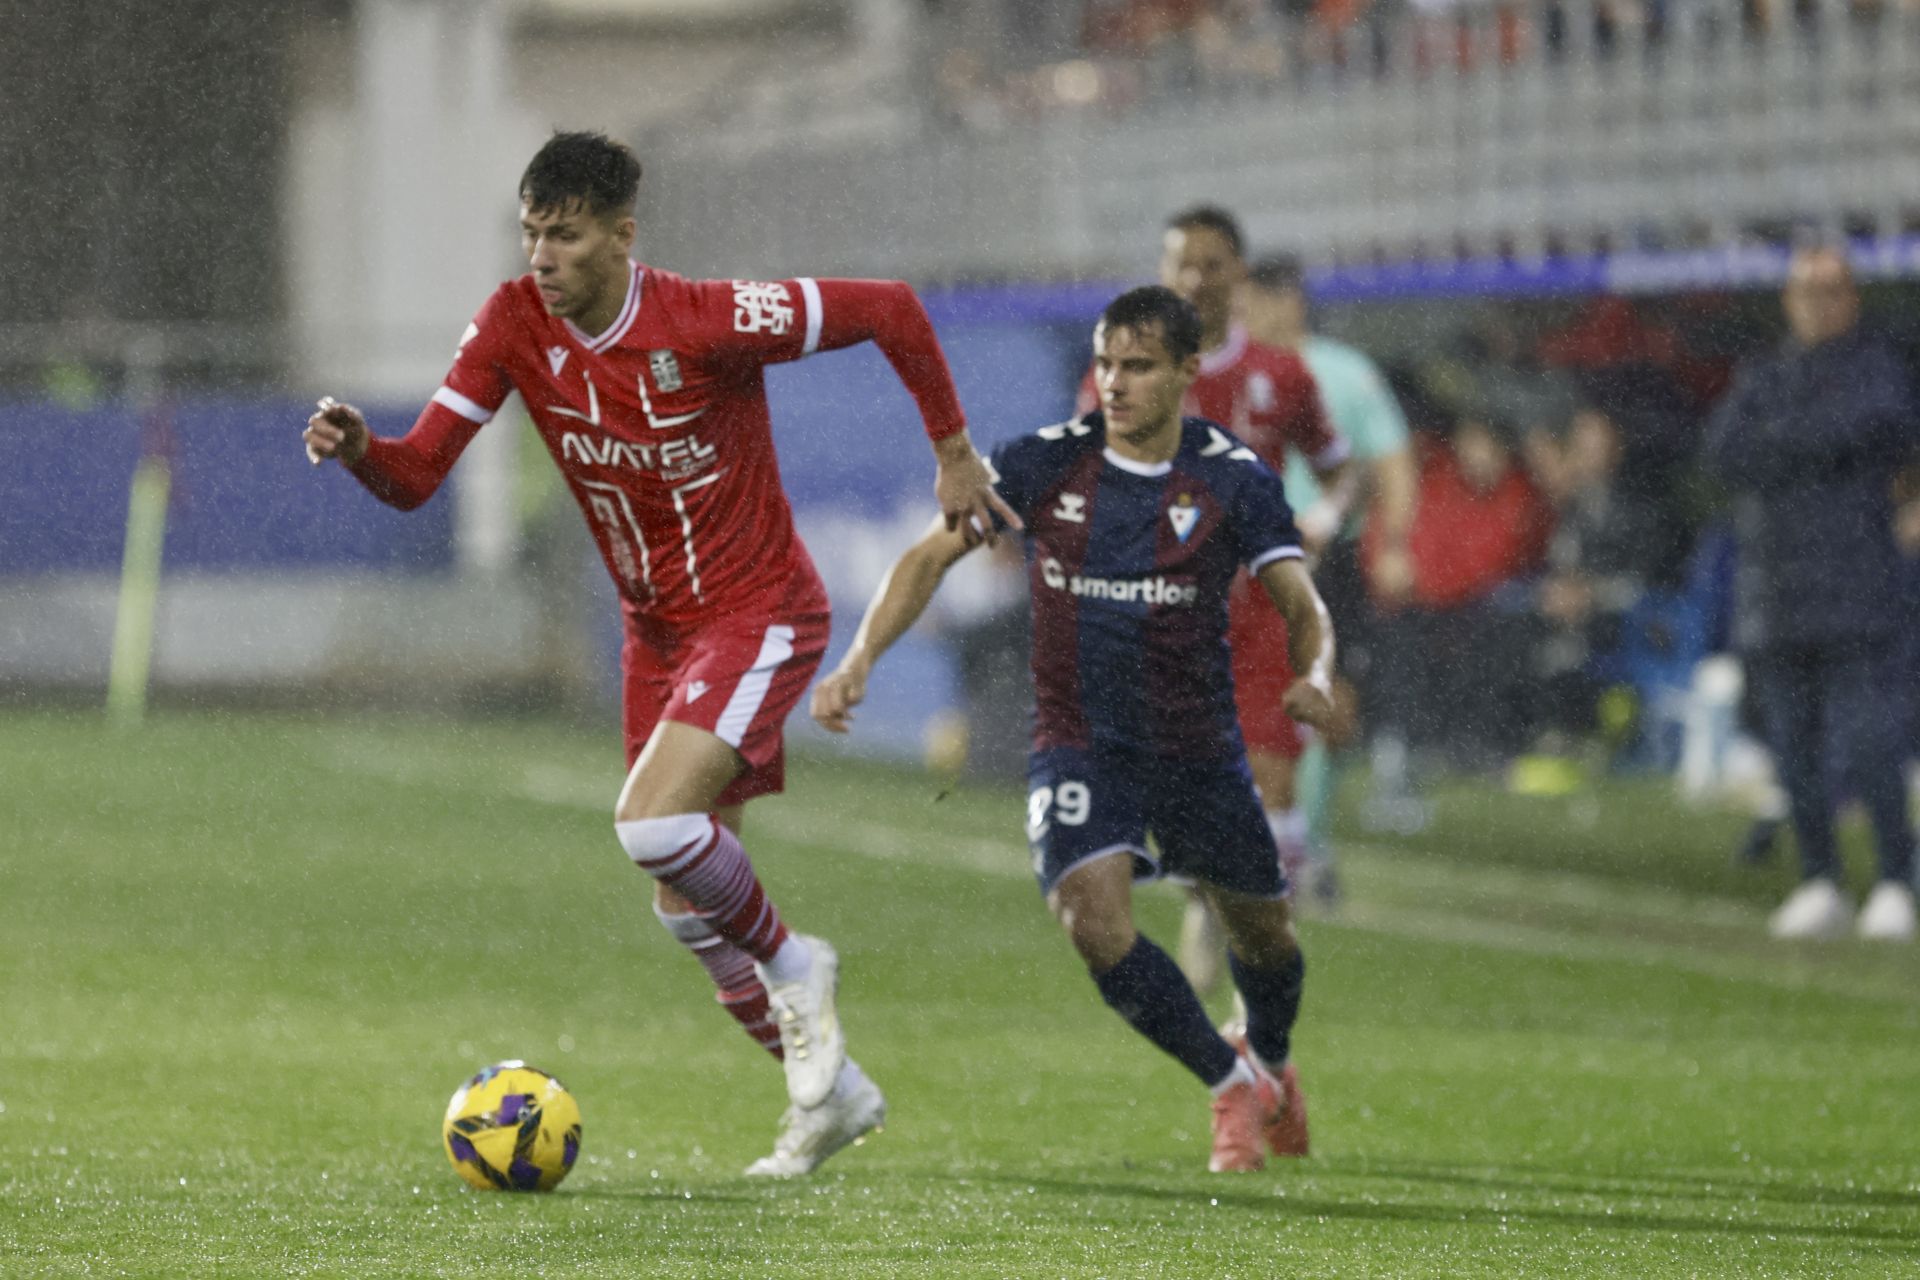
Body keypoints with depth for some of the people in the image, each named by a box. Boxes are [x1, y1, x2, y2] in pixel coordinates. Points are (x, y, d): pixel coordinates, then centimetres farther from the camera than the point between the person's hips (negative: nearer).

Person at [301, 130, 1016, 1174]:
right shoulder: (514, 325, -9)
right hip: (655, 634, 7)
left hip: (759, 616, -7)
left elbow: (889, 310, -13)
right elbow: (416, 477, -10)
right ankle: (830, 1090, 27)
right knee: (686, 907, 9)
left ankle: (790, 968, 2)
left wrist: (953, 452, -5)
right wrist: (356, 449, -32)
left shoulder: (710, 321, -24)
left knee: (653, 825, -27)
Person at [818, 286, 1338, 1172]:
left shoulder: (1234, 481, -8)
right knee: (1095, 922, -23)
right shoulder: (1043, 464, -8)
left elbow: (1302, 606, -9)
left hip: (1199, 748, 1)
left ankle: (1269, 1063, 50)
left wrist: (1314, 677, -32)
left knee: (1263, 935, 12)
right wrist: (860, 660, -18)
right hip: (1079, 742, -1)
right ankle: (1234, 1086, 0)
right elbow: (931, 557, -4)